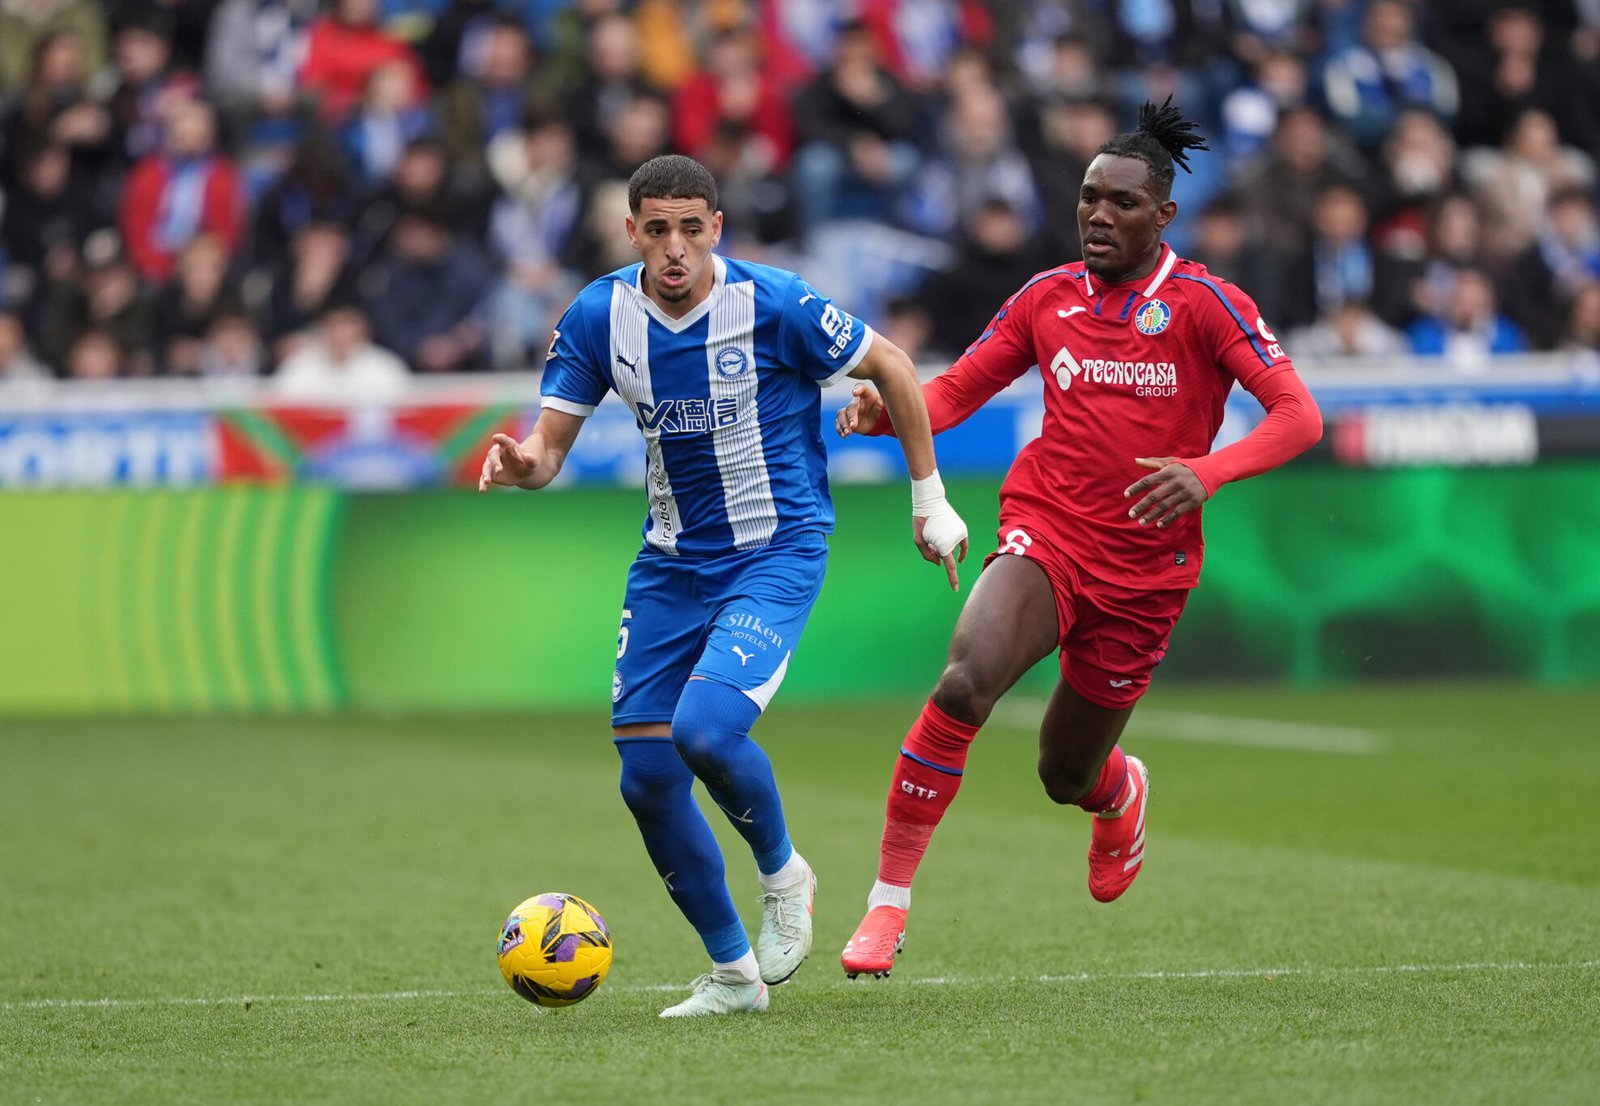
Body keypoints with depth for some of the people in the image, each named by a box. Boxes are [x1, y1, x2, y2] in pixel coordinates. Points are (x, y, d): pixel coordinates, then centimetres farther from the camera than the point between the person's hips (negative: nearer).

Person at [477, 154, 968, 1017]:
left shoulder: (773, 304, -16)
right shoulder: (599, 317, -5)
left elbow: (890, 369, -3)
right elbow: (550, 445, -3)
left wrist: (928, 497, 2)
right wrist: (520, 463, -27)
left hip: (776, 554, -5)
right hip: (671, 563, 5)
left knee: (704, 731, -27)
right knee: (646, 778, 1)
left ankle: (782, 873, 5)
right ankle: (732, 972, 19)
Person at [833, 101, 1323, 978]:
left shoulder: (1205, 305, -5)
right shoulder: (1048, 297, 5)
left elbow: (1298, 416, -12)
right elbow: (954, 391, 12)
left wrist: (1207, 471, -29)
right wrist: (888, 408, -11)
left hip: (1144, 570, -1)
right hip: (1045, 536, 1)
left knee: (1068, 777, 11)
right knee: (965, 682, -29)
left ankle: (1122, 791, 53)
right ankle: (888, 902, -22)